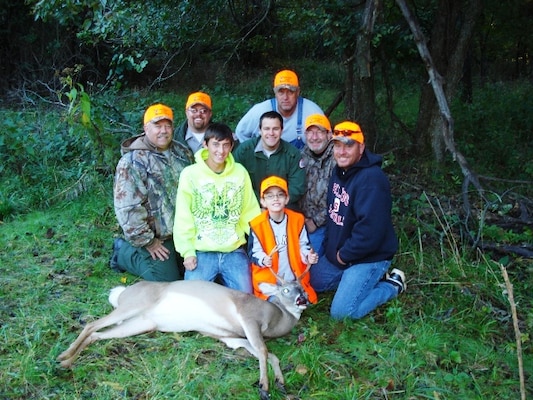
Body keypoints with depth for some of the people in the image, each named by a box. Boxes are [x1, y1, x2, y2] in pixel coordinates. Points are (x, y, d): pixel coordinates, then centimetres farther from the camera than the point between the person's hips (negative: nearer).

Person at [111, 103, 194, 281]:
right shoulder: (132, 161, -18)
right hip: (157, 237, -7)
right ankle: (123, 253, 17)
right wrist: (147, 242, -17)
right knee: (168, 282, -1)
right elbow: (128, 208, -21)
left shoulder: (182, 152, 4)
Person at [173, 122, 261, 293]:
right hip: (201, 253, -2)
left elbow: (250, 213, 6)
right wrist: (188, 252, -9)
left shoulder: (240, 172, 1)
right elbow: (183, 218, -3)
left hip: (235, 252, 2)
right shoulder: (190, 174, -6)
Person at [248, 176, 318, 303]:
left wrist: (308, 256, -15)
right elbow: (254, 252, -5)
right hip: (268, 282, -2)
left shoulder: (298, 220, -4)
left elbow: (303, 245, 5)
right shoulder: (257, 225, -11)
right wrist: (263, 259, -25)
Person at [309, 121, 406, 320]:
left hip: (368, 257, -9)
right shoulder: (340, 171, 4)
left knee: (342, 312, -13)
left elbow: (370, 230, -32)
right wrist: (329, 247, 8)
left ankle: (392, 285, 8)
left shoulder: (371, 179, -27)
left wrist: (344, 255, -19)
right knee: (311, 282, 19)